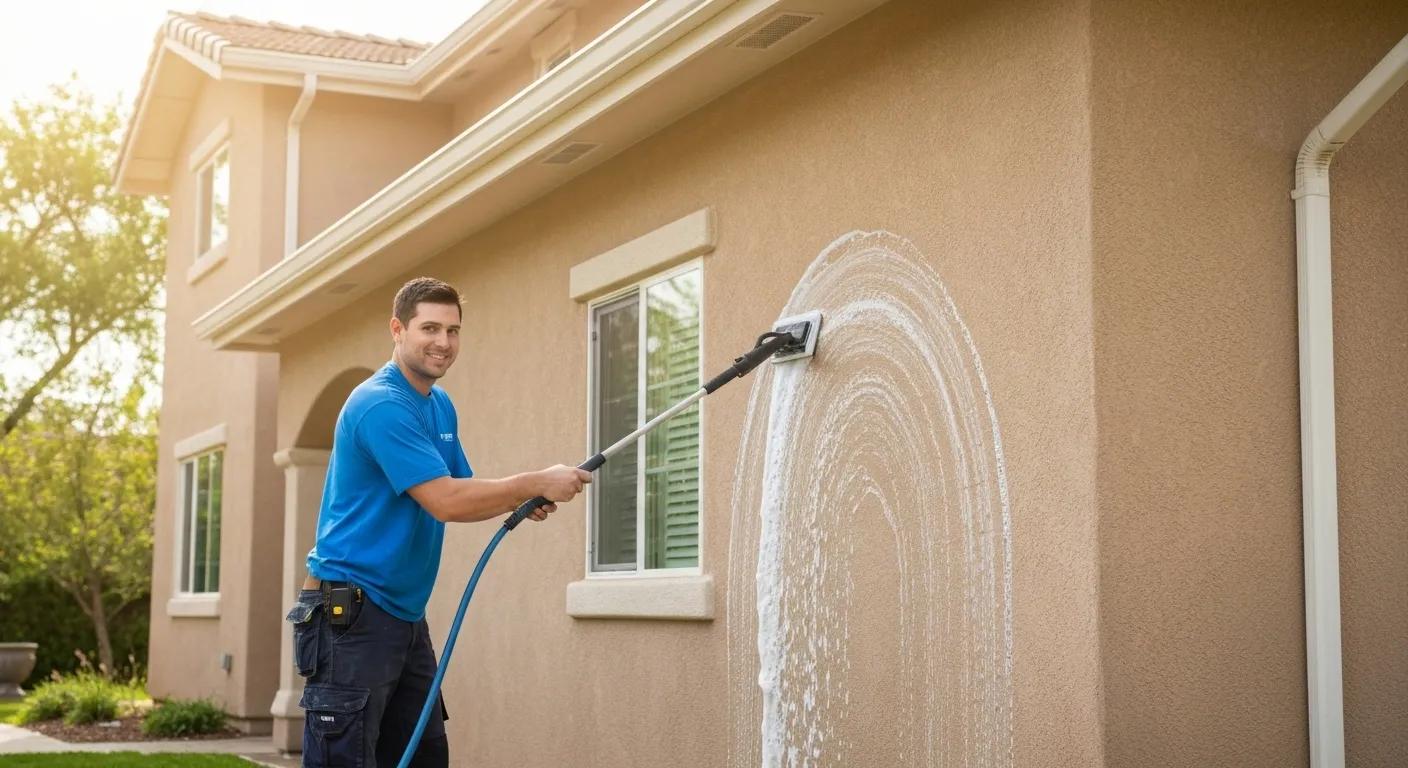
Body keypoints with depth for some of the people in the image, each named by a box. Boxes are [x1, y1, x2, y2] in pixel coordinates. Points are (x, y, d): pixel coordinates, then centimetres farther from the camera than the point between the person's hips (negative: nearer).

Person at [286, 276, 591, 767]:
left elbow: (462, 493, 16)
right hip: (349, 612, -9)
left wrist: (521, 502, -5)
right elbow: (445, 502, -23)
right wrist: (537, 483, -17)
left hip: (406, 613, 9)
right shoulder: (380, 405, -17)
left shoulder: (441, 406, 13)